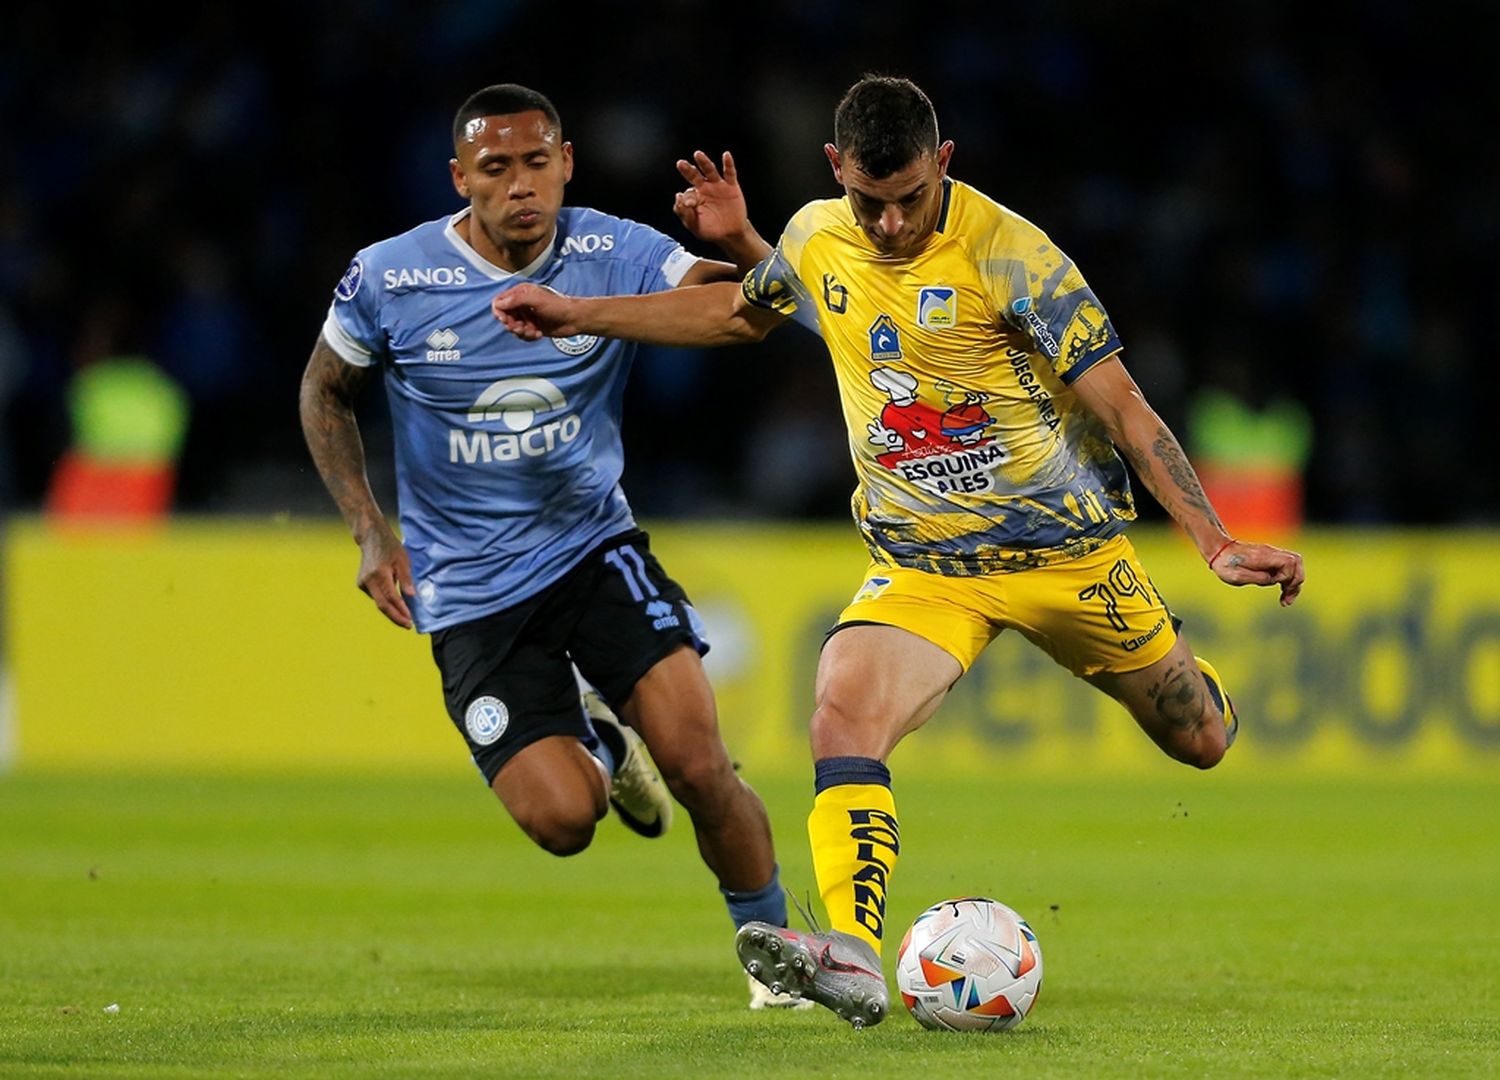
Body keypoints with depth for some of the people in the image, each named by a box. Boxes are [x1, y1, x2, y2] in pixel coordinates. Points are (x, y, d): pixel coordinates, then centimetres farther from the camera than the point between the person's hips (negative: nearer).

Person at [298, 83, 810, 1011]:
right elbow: (326, 394, 6)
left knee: (698, 766, -16)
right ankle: (597, 745, 23)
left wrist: (740, 245, -34)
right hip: (471, 588, -1)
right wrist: (371, 533, -3)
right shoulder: (386, 281, -12)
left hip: (595, 545, 1)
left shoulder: (614, 257, -10)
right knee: (562, 821, -14)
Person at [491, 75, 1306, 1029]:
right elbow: (741, 312, 20)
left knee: (1200, 741, 11)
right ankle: (854, 960, -37)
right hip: (923, 563, 3)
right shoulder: (817, 239, -4)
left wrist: (1216, 541, -23)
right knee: (844, 716, -26)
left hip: (1068, 546, -3)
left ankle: (1188, 684, 50)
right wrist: (579, 316, 18)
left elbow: (1119, 403, -17)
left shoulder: (1004, 252, -20)